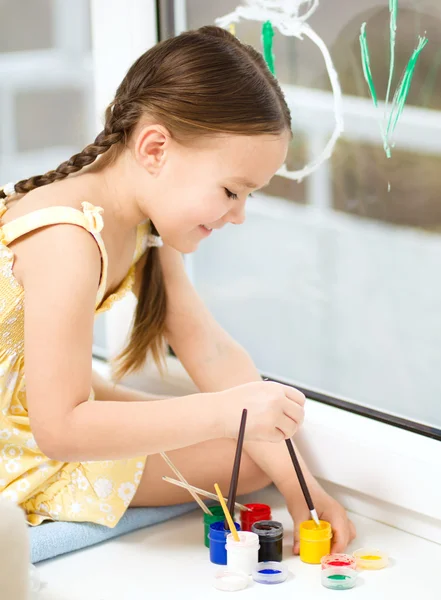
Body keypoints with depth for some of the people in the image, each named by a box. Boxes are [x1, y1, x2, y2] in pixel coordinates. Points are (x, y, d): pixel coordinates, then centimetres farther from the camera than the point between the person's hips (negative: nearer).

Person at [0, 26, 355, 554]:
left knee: (256, 458, 10)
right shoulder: (66, 240, -35)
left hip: (52, 401, 8)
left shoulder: (145, 227, -3)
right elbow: (60, 430, -37)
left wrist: (296, 483, -10)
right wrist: (223, 412, -37)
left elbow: (213, 353, -3)